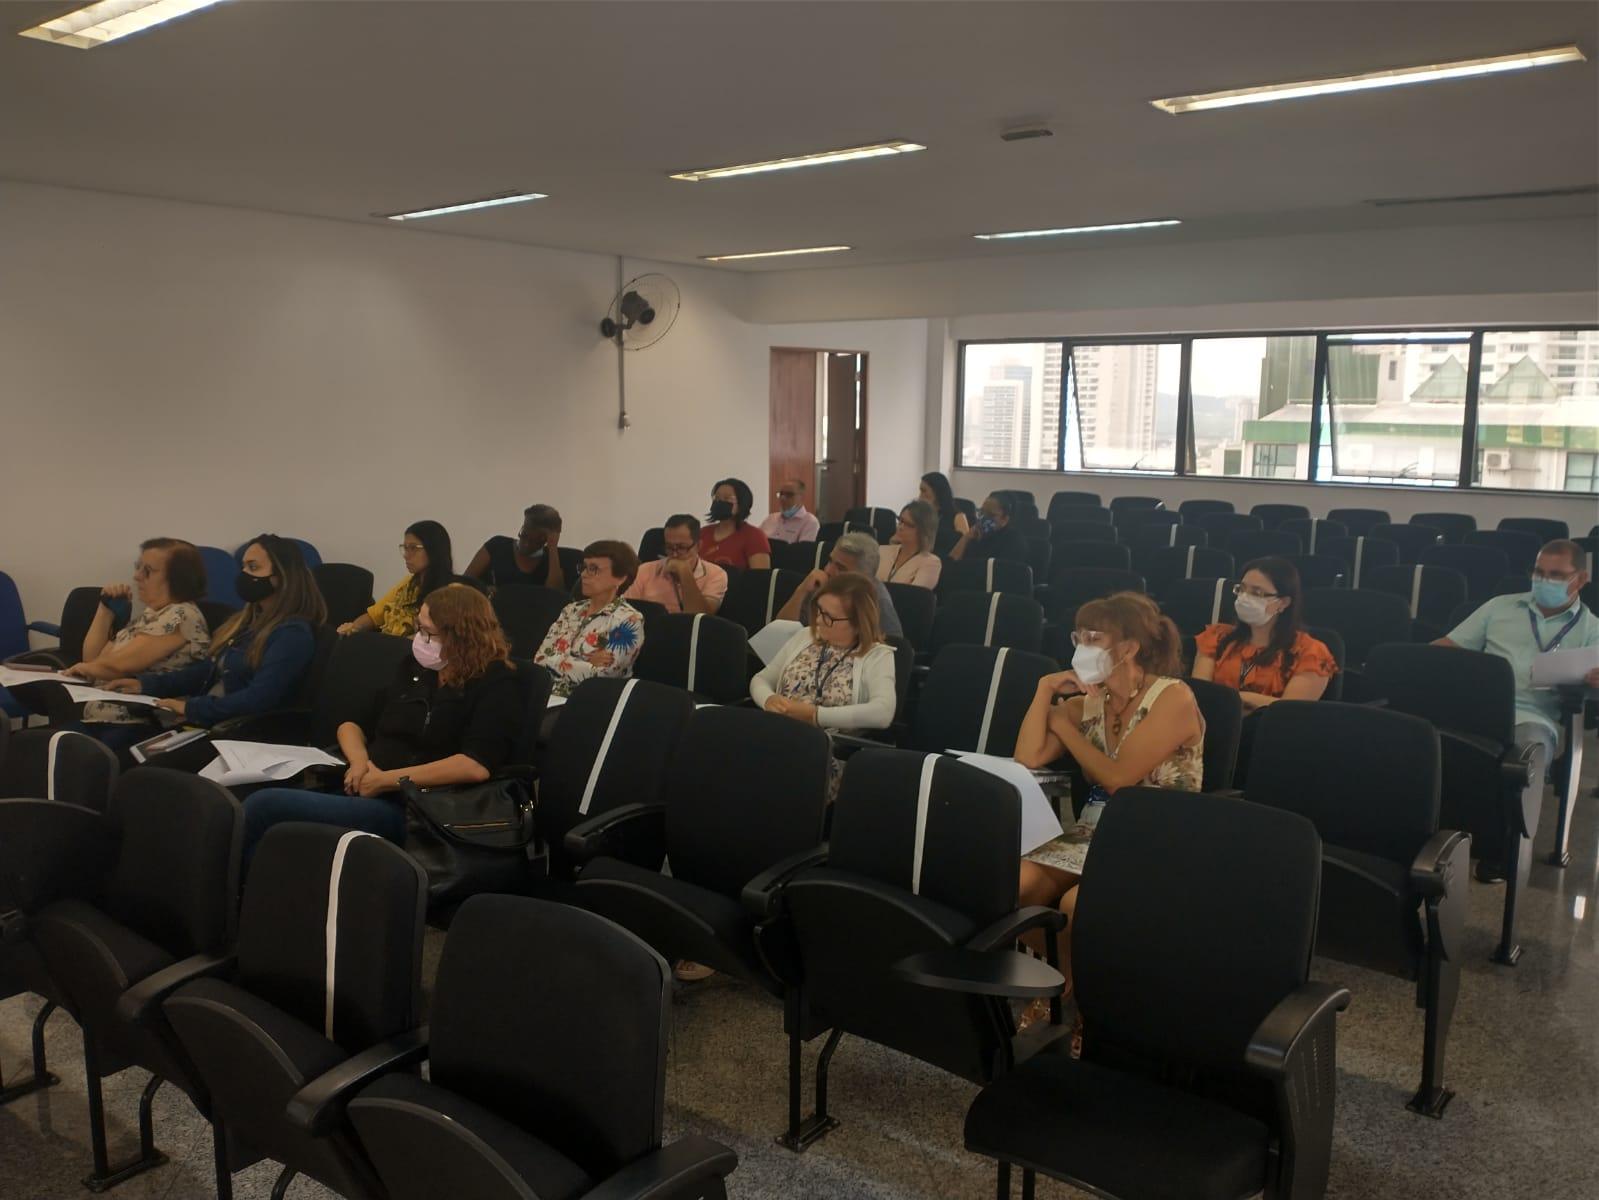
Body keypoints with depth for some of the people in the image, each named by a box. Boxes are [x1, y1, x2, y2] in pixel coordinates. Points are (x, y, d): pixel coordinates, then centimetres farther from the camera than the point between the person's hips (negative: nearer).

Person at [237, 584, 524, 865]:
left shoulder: (497, 685, -4)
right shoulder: (414, 668, 19)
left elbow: (477, 766, -19)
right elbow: (351, 723, 22)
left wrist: (389, 780, -16)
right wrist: (359, 760, -2)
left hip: (408, 808, -7)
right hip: (360, 791, 7)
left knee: (265, 805, -23)